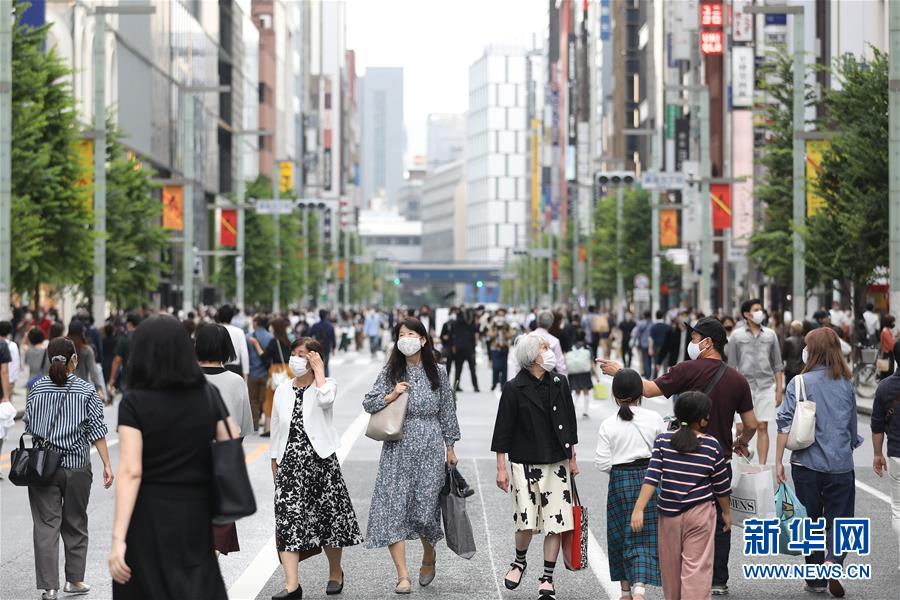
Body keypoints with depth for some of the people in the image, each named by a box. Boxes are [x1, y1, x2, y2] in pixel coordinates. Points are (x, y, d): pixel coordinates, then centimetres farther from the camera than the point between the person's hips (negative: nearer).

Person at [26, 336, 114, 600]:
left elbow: (28, 427, 4)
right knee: (75, 524, 15)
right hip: (77, 467, 0)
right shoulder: (86, 390, -4)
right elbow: (96, 429, -7)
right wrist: (107, 465, -4)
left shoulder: (37, 388, 0)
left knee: (46, 526, 2)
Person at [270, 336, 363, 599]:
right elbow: (276, 429, 16)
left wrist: (318, 370, -16)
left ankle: (335, 573, 30)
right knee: (287, 520, -9)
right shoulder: (282, 390, 10)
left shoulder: (327, 384, -1)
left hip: (320, 460, -3)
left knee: (329, 517, 7)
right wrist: (275, 463, 14)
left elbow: (325, 399, -27)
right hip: (289, 463, 3)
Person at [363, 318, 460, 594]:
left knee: (426, 508, -1)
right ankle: (402, 575, -6)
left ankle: (428, 555, 31)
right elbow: (368, 404, 5)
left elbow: (447, 412, 11)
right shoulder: (390, 372, 5)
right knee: (394, 507, -8)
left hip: (430, 448, 0)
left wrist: (450, 448, 11)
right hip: (398, 449, 0)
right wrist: (391, 395, -12)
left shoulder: (438, 374, 6)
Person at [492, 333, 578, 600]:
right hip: (525, 464, -3)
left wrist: (572, 459, 15)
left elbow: (570, 424, 14)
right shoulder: (514, 389, -7)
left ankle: (547, 578, 13)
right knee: (526, 523, -7)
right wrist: (501, 468, -4)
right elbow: (503, 430, -3)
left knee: (556, 523, 1)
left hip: (557, 464, 3)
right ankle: (519, 562, 24)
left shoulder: (559, 383, 4)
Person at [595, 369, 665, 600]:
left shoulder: (608, 425, -8)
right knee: (644, 536, 2)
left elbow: (603, 463, -8)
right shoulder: (654, 418, -6)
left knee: (622, 535, 15)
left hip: (620, 480, 0)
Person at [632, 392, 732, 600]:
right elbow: (721, 485, 5)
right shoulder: (712, 446, -4)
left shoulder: (663, 441, -3)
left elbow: (652, 477, -12)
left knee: (671, 566, 17)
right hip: (700, 513, -2)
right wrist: (726, 512, 19)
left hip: (669, 514, 2)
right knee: (697, 567, -3)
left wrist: (639, 509, -12)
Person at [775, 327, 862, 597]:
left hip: (806, 463, -1)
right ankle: (833, 563, -19)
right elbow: (852, 425, 12)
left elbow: (785, 424, -10)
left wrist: (778, 461, -5)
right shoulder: (846, 384, 2)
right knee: (838, 519, 6)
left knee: (810, 521, 12)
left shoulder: (800, 383, -7)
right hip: (840, 464, 1)